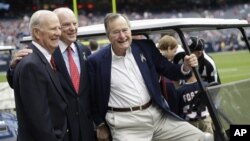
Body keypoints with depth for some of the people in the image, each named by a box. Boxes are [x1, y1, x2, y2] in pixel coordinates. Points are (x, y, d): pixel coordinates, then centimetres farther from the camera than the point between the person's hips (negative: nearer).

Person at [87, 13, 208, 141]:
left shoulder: (145, 47, 3)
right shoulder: (96, 61, -5)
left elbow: (168, 70, 10)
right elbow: (93, 98, 3)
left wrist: (185, 67, -8)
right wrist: (101, 125, 5)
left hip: (157, 114, 4)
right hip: (126, 124, -4)